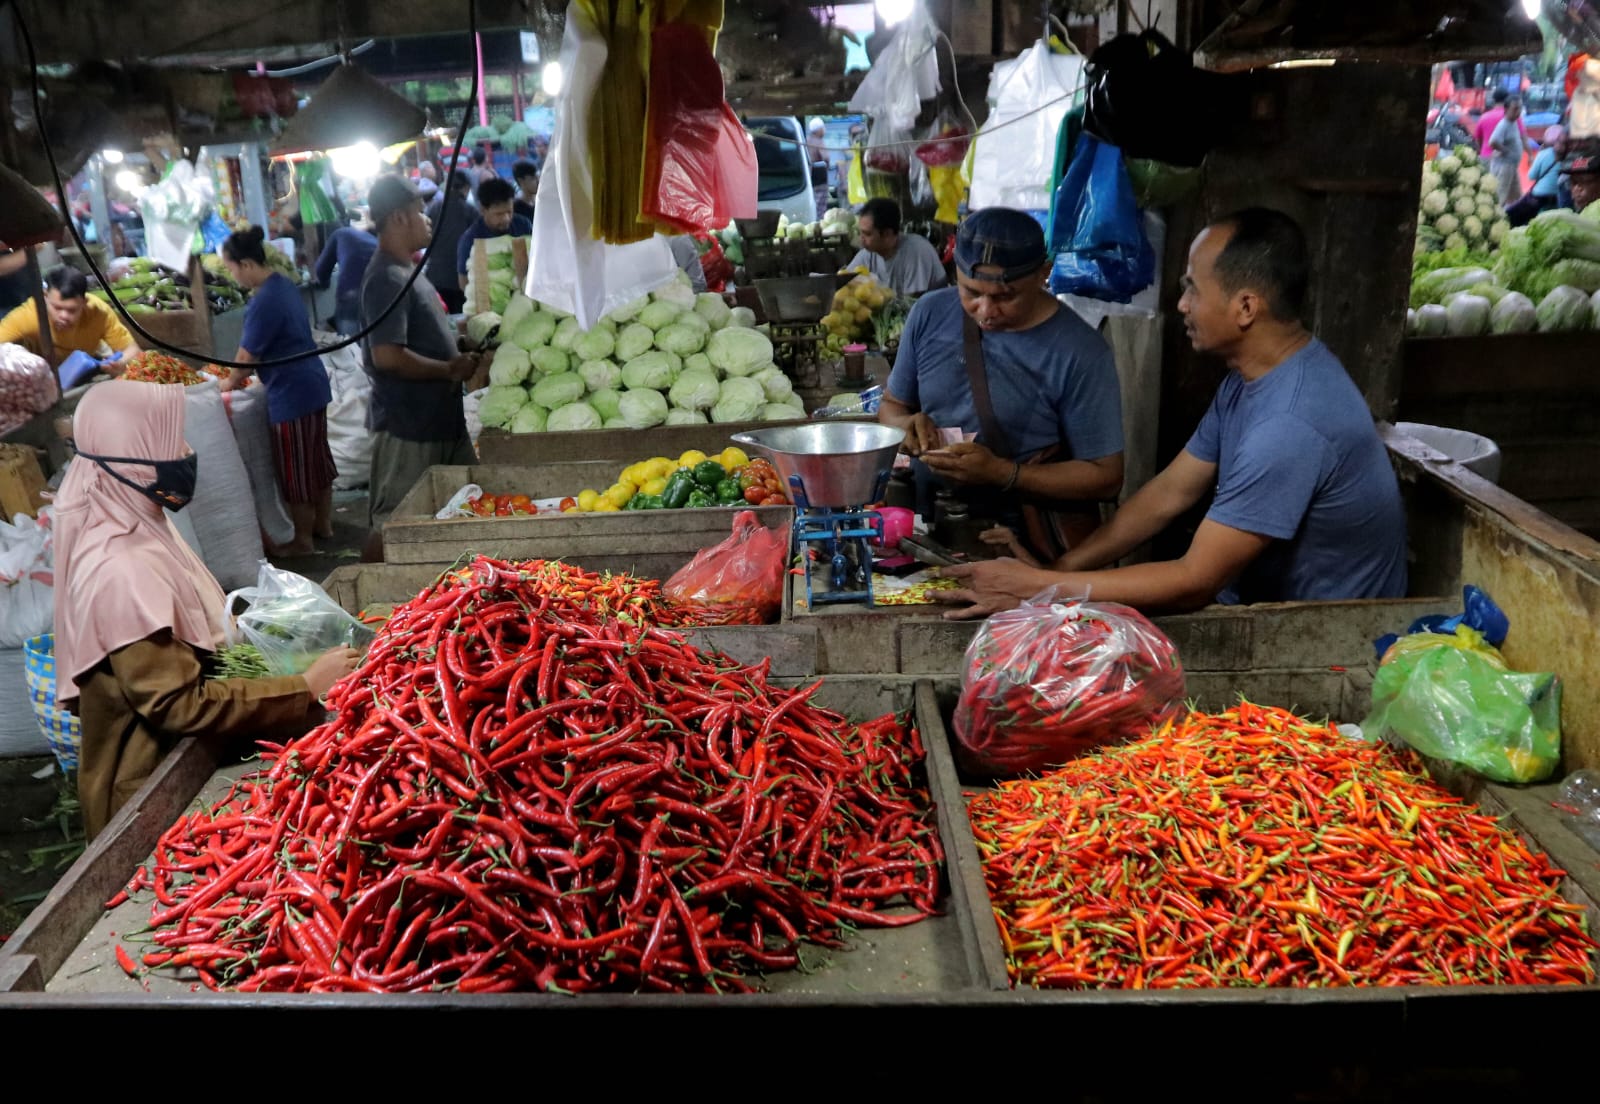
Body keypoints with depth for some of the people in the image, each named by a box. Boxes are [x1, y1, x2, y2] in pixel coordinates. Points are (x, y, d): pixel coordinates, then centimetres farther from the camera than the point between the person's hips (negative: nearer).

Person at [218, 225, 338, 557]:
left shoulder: (264, 301, -21)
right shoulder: (283, 284, 8)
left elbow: (247, 354, -14)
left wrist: (231, 381, 4)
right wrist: (244, 374, 18)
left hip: (292, 393, -10)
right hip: (312, 384, 10)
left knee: (295, 468, 2)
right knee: (317, 457, 19)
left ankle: (302, 540, 13)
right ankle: (323, 523, 32)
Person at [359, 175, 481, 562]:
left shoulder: (406, 271, 14)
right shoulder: (386, 279, -18)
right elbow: (387, 356, -27)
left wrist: (458, 353, 7)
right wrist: (449, 369, -16)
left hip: (441, 419, 10)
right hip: (407, 426, -10)